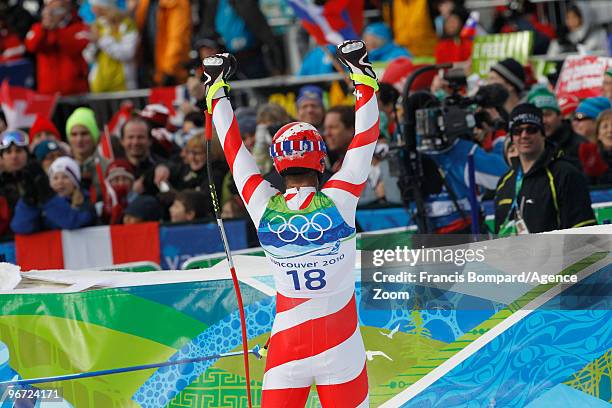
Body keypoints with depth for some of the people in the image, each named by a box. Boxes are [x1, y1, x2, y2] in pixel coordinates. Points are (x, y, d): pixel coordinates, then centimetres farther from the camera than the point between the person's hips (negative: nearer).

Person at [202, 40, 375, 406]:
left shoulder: (264, 208, -7)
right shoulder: (338, 202, -12)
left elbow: (234, 148, 5)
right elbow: (366, 141, -3)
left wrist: (217, 90, 16)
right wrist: (363, 77, 5)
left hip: (286, 352, 2)